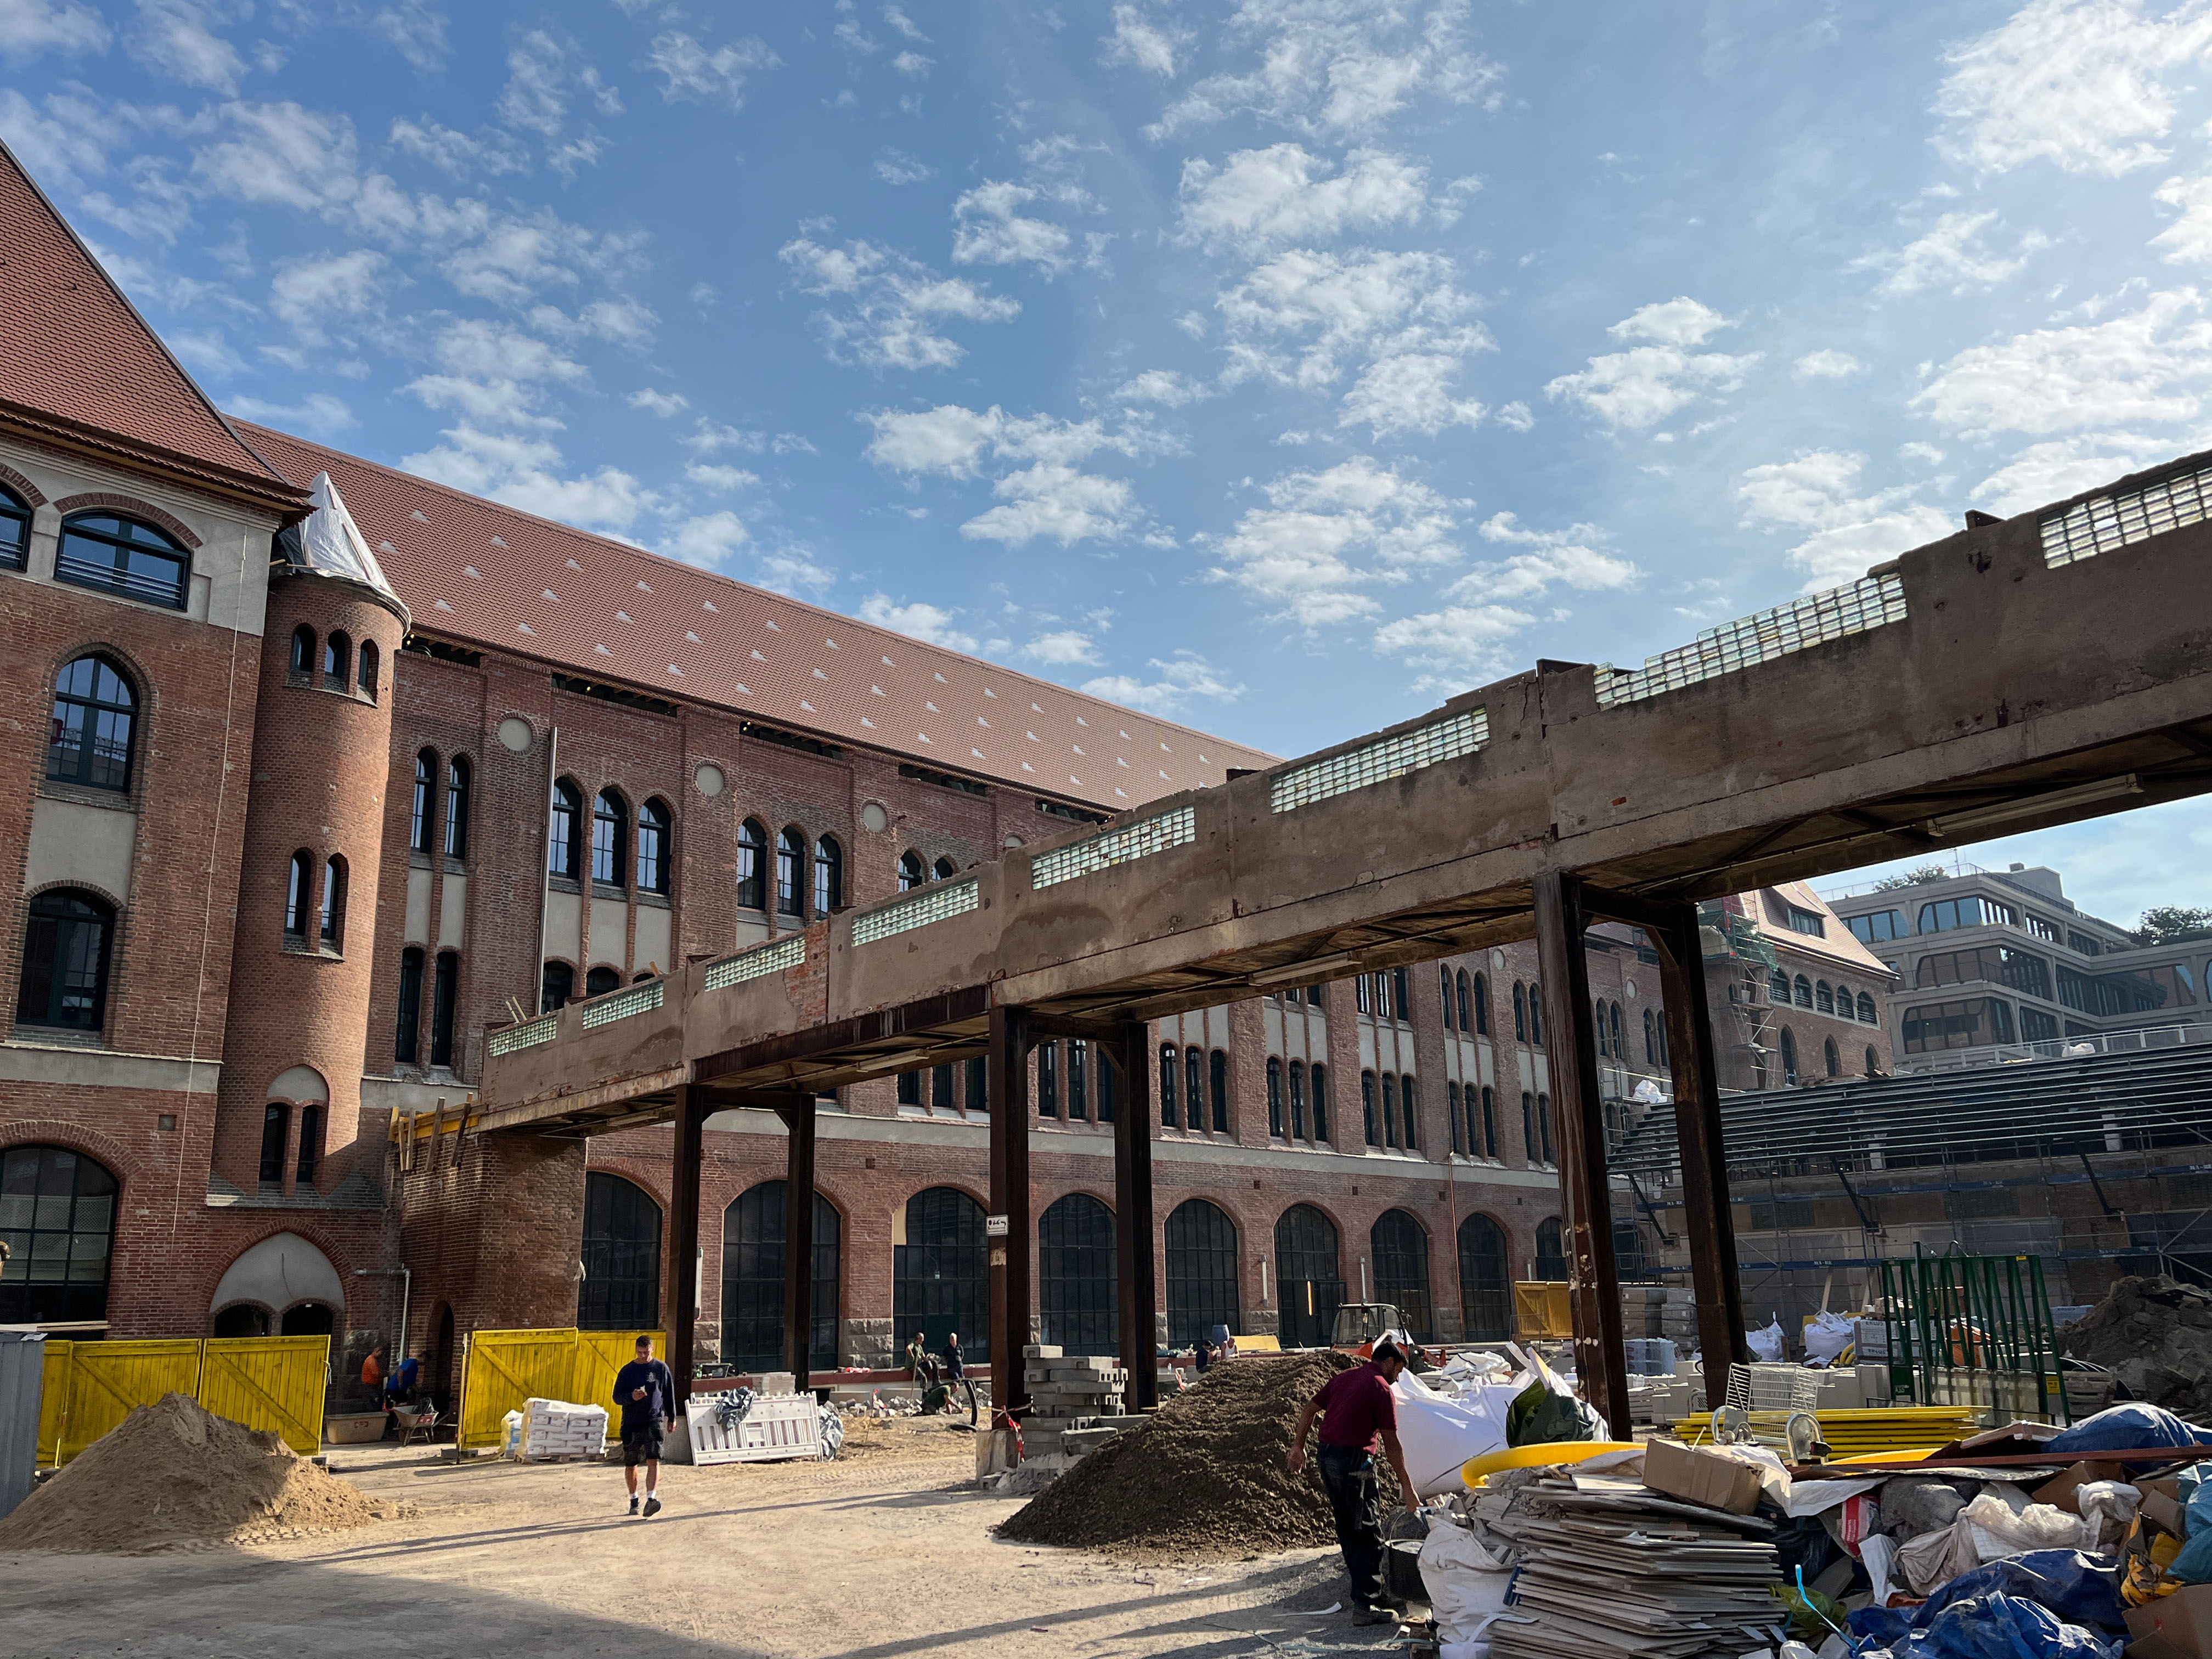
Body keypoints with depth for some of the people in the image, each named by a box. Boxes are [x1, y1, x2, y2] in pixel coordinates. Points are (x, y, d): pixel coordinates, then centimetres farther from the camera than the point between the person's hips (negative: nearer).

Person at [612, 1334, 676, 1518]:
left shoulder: (661, 1368, 5)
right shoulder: (627, 1370, 5)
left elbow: (669, 1394, 13)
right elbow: (617, 1397, 3)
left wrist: (671, 1418, 15)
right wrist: (632, 1397, -17)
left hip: (655, 1421, -2)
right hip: (631, 1423, 2)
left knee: (654, 1461, -17)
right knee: (630, 1465, 9)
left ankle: (651, 1499, -25)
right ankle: (634, 1500, 28)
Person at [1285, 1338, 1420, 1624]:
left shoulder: (1344, 1377, 16)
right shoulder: (1381, 1388, -7)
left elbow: (1310, 1410, 16)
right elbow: (1391, 1444, -8)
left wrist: (1298, 1446, 18)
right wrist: (1407, 1486, -3)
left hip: (1327, 1458, 8)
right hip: (1354, 1462, -8)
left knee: (1349, 1532, 15)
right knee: (1369, 1535, -2)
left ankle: (1373, 1593, 25)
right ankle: (1366, 1606, -3)